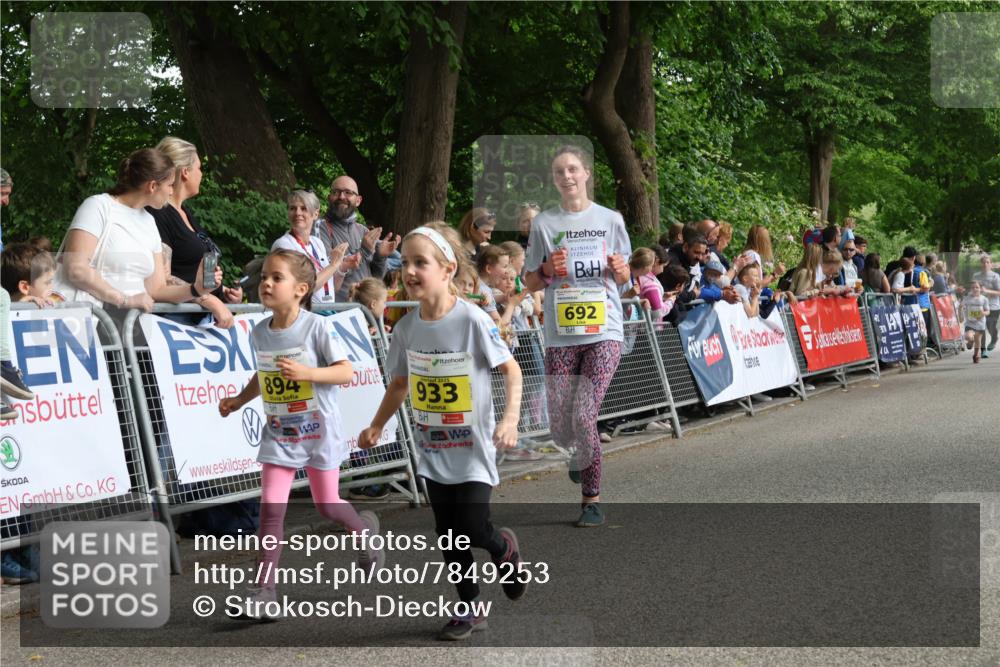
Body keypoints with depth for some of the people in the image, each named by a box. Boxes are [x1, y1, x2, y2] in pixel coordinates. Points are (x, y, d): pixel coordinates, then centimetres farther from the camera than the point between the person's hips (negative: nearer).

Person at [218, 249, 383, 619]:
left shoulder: (317, 327, -14)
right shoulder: (259, 333, 2)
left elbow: (345, 371, -15)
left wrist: (307, 372, -29)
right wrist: (239, 400, 4)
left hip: (319, 429, -3)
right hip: (278, 432, 4)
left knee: (326, 504, 7)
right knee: (271, 506, -8)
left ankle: (365, 526, 42)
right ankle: (263, 589, -5)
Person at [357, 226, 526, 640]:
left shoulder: (472, 319, -17)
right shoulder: (407, 327, -1)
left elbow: (511, 369, -11)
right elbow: (401, 383, 12)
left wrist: (510, 418, -23)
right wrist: (377, 426, 4)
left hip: (473, 447, -5)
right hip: (433, 449, 5)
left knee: (473, 530, -10)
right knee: (448, 536, 9)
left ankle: (505, 548, 25)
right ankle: (469, 610, 24)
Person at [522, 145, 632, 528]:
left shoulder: (610, 220, 7)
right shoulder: (544, 224, 6)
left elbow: (625, 277, 14)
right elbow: (529, 281, 10)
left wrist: (619, 270, -8)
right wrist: (548, 270, -10)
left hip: (604, 331, -1)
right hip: (561, 335, 1)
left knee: (584, 416, -14)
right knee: (561, 429, 1)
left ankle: (592, 499, 1)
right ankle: (584, 455, 38)